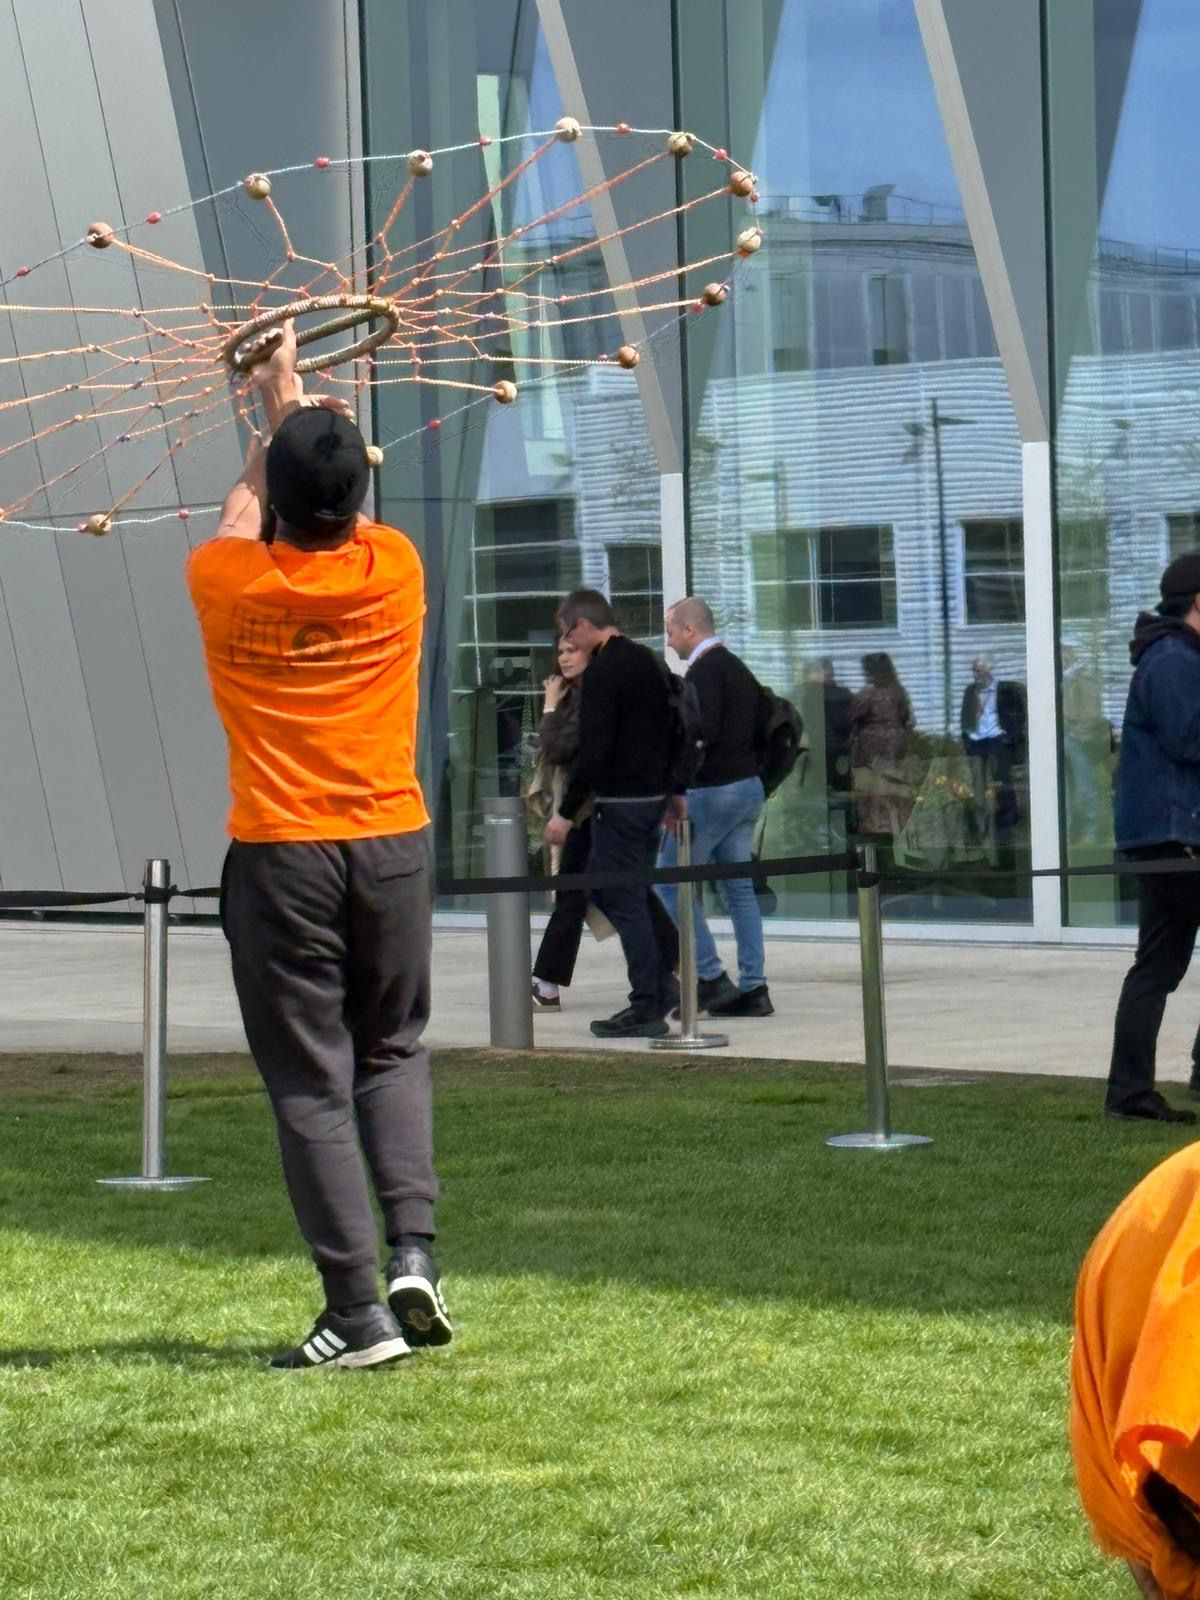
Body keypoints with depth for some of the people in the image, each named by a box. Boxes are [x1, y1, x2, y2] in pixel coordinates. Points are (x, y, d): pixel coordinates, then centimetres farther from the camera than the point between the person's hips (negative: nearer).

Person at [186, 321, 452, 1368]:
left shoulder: (227, 581, -4)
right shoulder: (391, 569, -1)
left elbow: (244, 515, 21)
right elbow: (341, 513, 22)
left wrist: (278, 416, 37)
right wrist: (296, 405, 38)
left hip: (278, 855, -2)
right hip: (391, 845, 2)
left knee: (310, 1083, 1)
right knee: (393, 1053, 20)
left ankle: (358, 1310, -4)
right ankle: (414, 1248, 1)